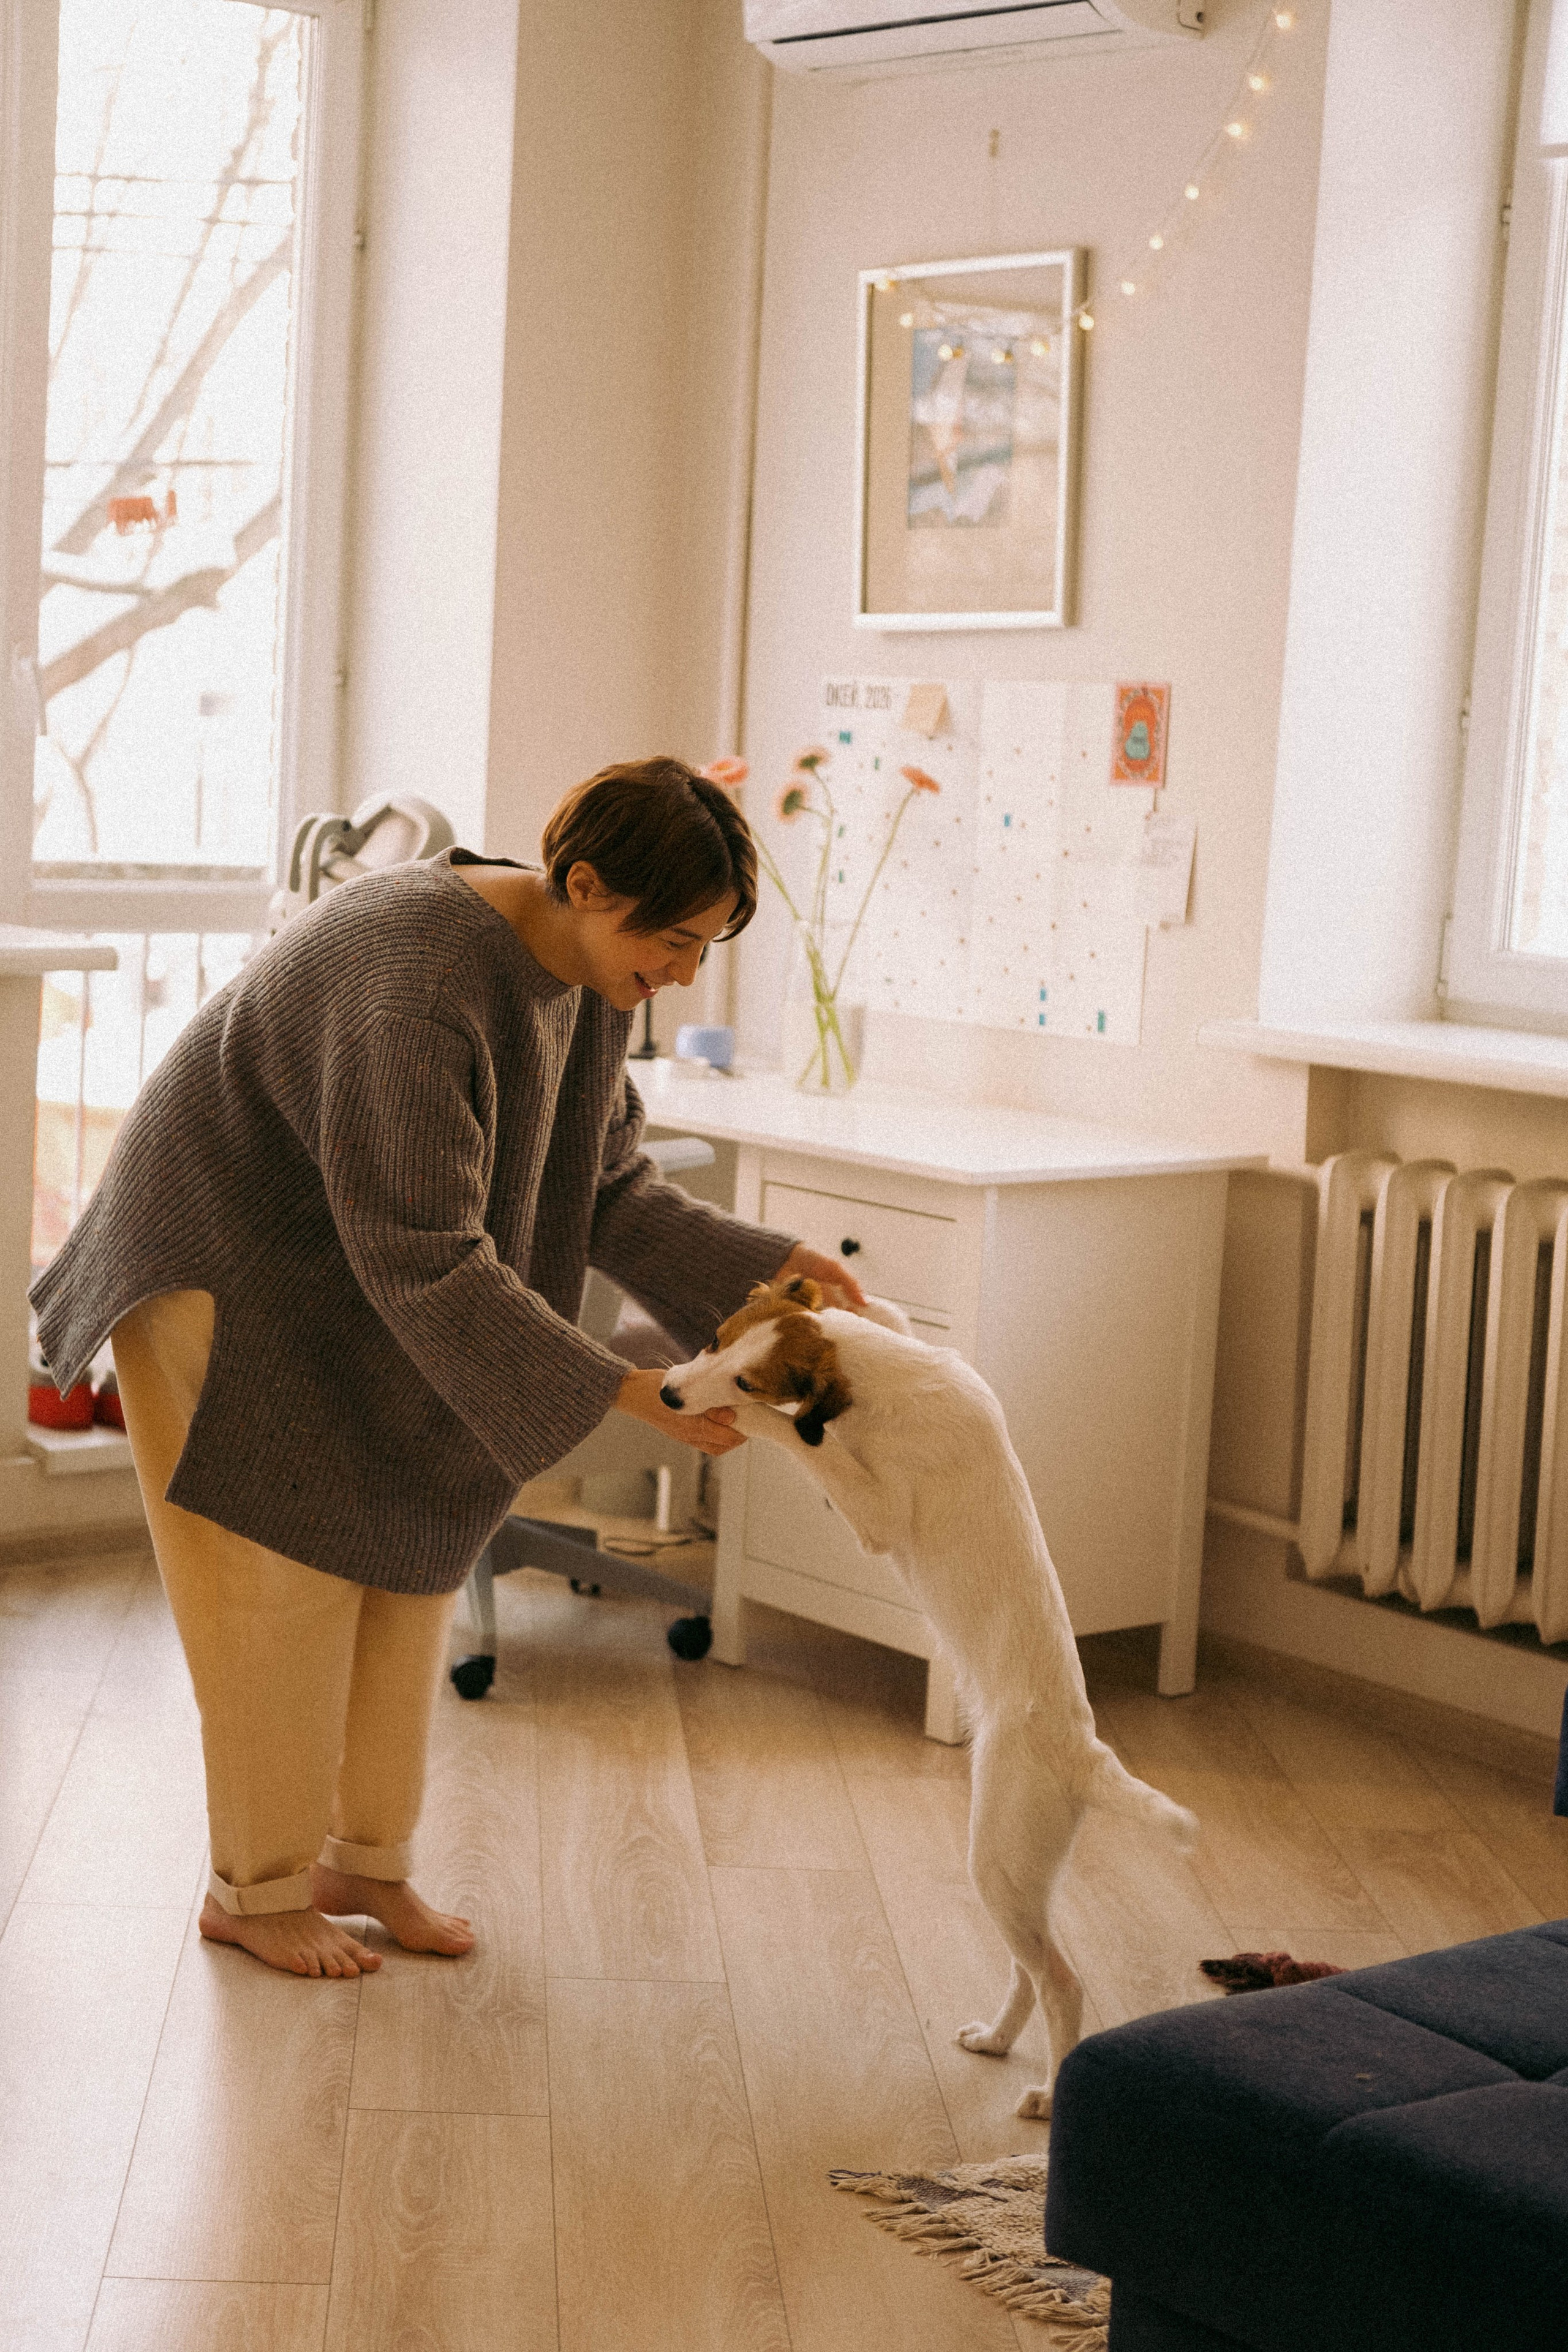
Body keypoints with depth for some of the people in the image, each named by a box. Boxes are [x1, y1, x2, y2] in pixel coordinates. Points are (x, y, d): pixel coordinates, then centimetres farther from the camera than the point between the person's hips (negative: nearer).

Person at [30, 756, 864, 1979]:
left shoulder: (587, 976, -9)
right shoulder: (417, 982, -37)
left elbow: (612, 1190, 0)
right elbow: (424, 1260, -37)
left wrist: (772, 1265, -14)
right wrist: (619, 1392, -37)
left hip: (360, 1300, 8)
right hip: (232, 1272, -8)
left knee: (407, 1561, 8)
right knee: (288, 1579, -4)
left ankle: (364, 1858, 22)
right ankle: (255, 1888, 12)